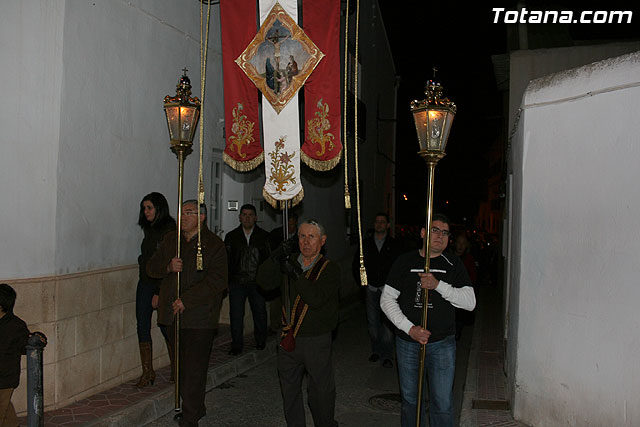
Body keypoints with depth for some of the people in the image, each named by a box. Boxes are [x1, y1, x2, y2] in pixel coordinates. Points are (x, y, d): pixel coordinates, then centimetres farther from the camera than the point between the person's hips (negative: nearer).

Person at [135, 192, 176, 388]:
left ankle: (176, 370, 19)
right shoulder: (150, 230, 12)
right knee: (142, 327, 3)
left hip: (161, 286, -7)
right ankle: (147, 372, 11)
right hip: (145, 283, 7)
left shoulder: (169, 231, -13)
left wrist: (159, 293, -19)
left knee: (167, 327, 3)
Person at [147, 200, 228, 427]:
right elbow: (151, 268, 15)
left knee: (195, 368, -5)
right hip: (172, 314, 6)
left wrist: (187, 300, -19)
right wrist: (168, 267, -8)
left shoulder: (214, 244, -5)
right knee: (181, 365, 13)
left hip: (199, 316, -5)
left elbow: (217, 281, -14)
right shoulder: (170, 240, 14)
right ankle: (196, 407, 30)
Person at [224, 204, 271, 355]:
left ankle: (260, 341, 28)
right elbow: (226, 259, 8)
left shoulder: (264, 236, 5)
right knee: (236, 314, 0)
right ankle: (237, 345, 11)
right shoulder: (231, 236, 7)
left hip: (257, 282, 0)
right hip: (237, 282, 0)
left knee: (260, 313, 9)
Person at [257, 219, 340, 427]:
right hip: (289, 339, 4)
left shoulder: (330, 269, -6)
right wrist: (274, 258, -20)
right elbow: (264, 281, -5)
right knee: (289, 388, 16)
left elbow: (316, 299, -20)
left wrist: (296, 274, -27)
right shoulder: (290, 262, 6)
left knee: (320, 390, 5)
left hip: (316, 340, -4)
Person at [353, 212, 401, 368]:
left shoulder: (394, 244, 2)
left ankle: (386, 355, 2)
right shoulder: (366, 243, 9)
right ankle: (376, 350, 21)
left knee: (387, 322, -5)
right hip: (371, 289, 3)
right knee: (373, 322, 8)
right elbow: (357, 264, 14)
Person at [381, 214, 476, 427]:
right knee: (410, 399, 14)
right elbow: (387, 299, 0)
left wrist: (438, 285, -20)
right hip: (407, 341, 1)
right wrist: (410, 328, -12)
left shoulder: (453, 264, 2)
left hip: (442, 343, 0)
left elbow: (470, 302, -7)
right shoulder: (405, 261, 2)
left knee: (442, 403, 2)